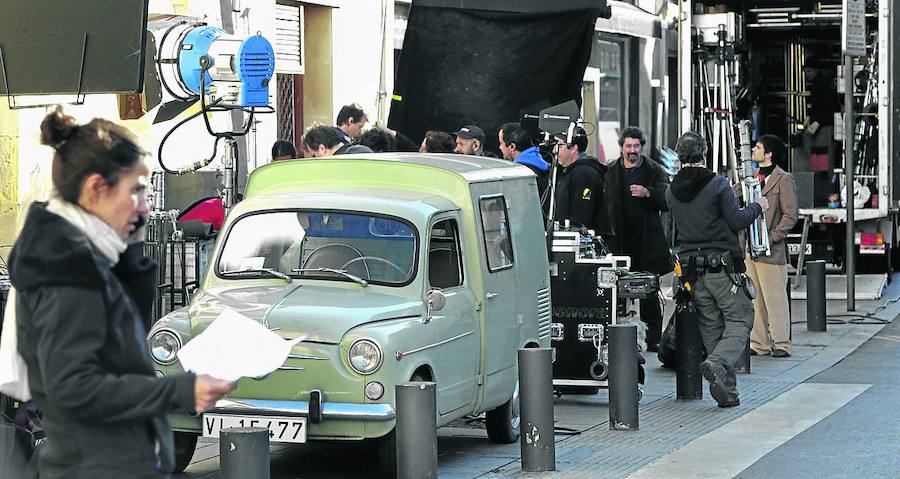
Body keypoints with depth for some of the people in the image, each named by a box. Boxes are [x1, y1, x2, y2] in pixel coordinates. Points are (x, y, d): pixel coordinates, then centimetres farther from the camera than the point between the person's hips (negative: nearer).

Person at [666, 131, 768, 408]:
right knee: (739, 320, 3)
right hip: (722, 266, -5)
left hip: (692, 268, 5)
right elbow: (736, 221, -11)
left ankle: (727, 392, 6)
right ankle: (717, 363, -23)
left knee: (711, 328, 9)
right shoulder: (717, 185, -11)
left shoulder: (672, 191, 6)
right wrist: (757, 208, 9)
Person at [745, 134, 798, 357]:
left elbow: (790, 215, -11)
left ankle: (781, 343, 3)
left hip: (771, 251, -8)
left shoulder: (783, 180, -7)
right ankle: (759, 343, 16)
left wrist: (772, 238, -16)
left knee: (775, 298, -3)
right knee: (754, 299, 10)